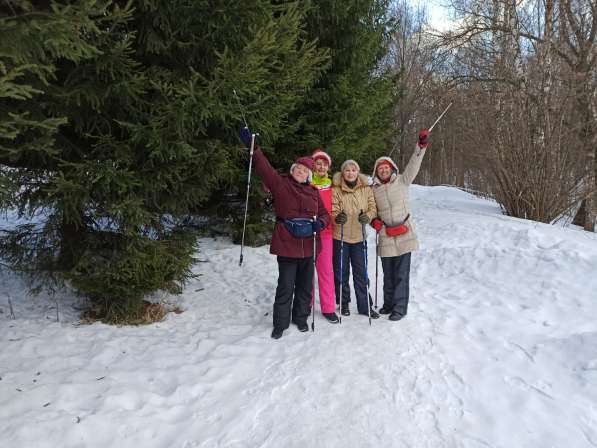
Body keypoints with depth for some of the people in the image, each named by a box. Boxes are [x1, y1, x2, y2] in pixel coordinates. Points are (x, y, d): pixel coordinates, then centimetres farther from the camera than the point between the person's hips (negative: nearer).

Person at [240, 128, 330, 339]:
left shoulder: (313, 192, 11)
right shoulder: (280, 183, 0)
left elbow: (324, 214, 16)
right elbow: (264, 167, -12)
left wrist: (320, 223, -7)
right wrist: (252, 147, -24)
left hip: (308, 246, 4)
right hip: (286, 244, -4)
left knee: (305, 285, 15)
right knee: (286, 286, 1)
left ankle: (301, 318, 34)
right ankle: (280, 323, 17)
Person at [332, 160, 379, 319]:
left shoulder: (366, 189, 3)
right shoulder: (336, 190, -4)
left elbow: (373, 208, 1)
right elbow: (333, 210, -9)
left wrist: (368, 216, -20)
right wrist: (337, 217, -31)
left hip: (359, 237, 2)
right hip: (340, 236, -1)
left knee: (361, 273, 7)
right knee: (341, 272, 8)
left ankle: (364, 306, 19)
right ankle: (343, 303, 25)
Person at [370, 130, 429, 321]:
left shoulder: (402, 181, 3)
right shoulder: (374, 190, 8)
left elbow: (413, 165, -7)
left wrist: (421, 144, -17)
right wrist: (374, 220, -3)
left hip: (404, 234, -2)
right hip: (385, 236, 3)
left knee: (401, 273, -1)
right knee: (388, 273, 12)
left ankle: (400, 308, 9)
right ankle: (389, 303, 29)